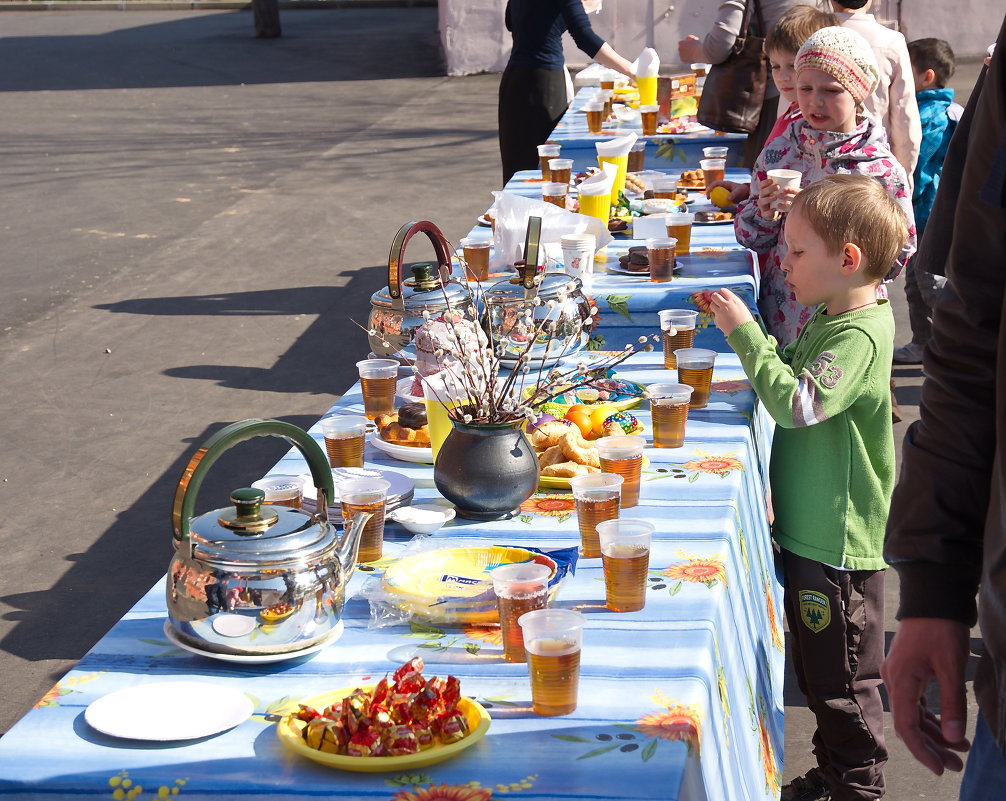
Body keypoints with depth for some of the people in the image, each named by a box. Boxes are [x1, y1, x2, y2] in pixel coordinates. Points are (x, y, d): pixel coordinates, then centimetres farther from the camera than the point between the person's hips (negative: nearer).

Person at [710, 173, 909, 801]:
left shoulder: (860, 336, -23)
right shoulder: (832, 318, 7)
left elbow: (797, 403, -33)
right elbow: (796, 377, 20)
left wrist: (746, 332, -27)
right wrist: (748, 333, 6)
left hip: (836, 544, -10)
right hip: (812, 532, 10)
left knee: (841, 680, 4)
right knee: (816, 670, 22)